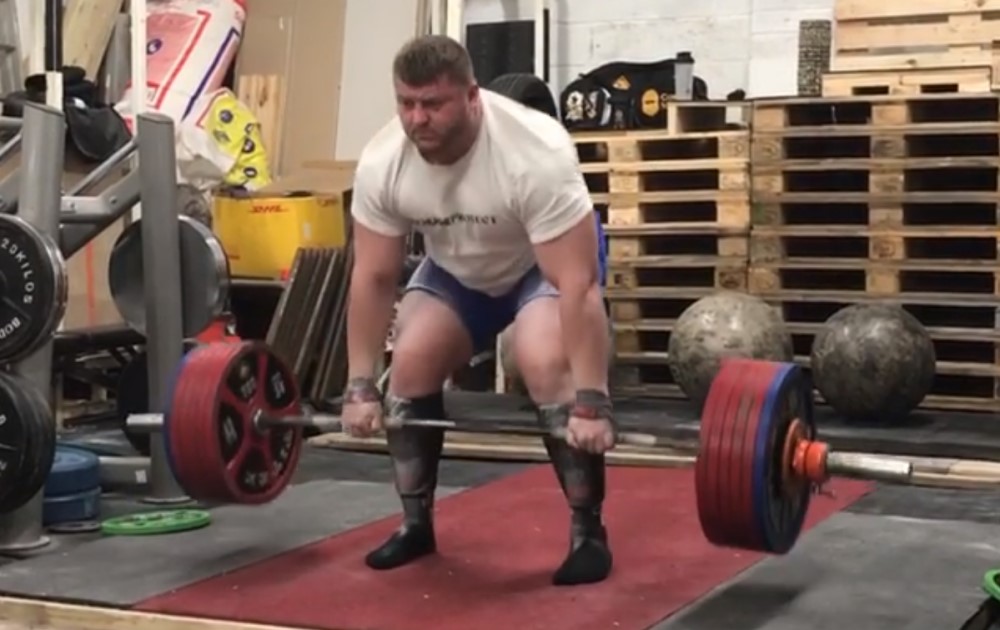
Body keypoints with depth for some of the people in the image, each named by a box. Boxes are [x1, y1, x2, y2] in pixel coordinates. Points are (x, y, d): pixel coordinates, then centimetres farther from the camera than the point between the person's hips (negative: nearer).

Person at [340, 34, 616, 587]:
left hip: (551, 263, -5)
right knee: (409, 368, -11)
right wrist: (360, 387, -13)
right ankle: (416, 524, 8)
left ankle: (587, 532, -13)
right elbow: (373, 277, -14)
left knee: (547, 367, -28)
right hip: (458, 269, 5)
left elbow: (576, 285, -39)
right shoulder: (381, 163, -25)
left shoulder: (535, 155, -40)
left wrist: (591, 403, -41)